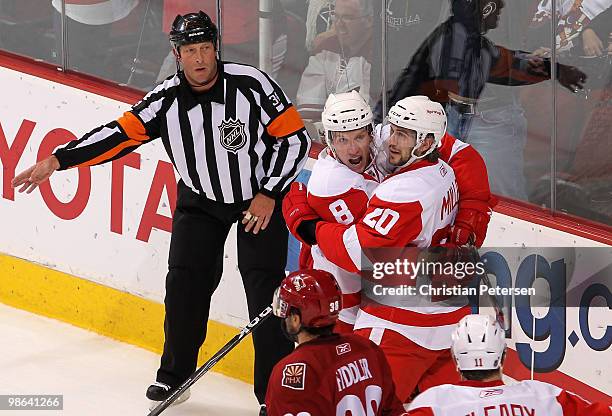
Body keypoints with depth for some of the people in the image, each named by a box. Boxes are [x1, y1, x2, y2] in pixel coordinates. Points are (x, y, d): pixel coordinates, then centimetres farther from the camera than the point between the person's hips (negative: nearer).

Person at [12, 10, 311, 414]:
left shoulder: (251, 85, -22)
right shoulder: (167, 99, -13)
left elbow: (296, 139, -15)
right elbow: (120, 135, -12)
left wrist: (269, 194, -18)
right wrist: (57, 161, -19)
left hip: (260, 195, -4)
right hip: (200, 199, 4)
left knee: (265, 286, -10)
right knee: (185, 281, -1)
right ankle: (175, 374, 19)